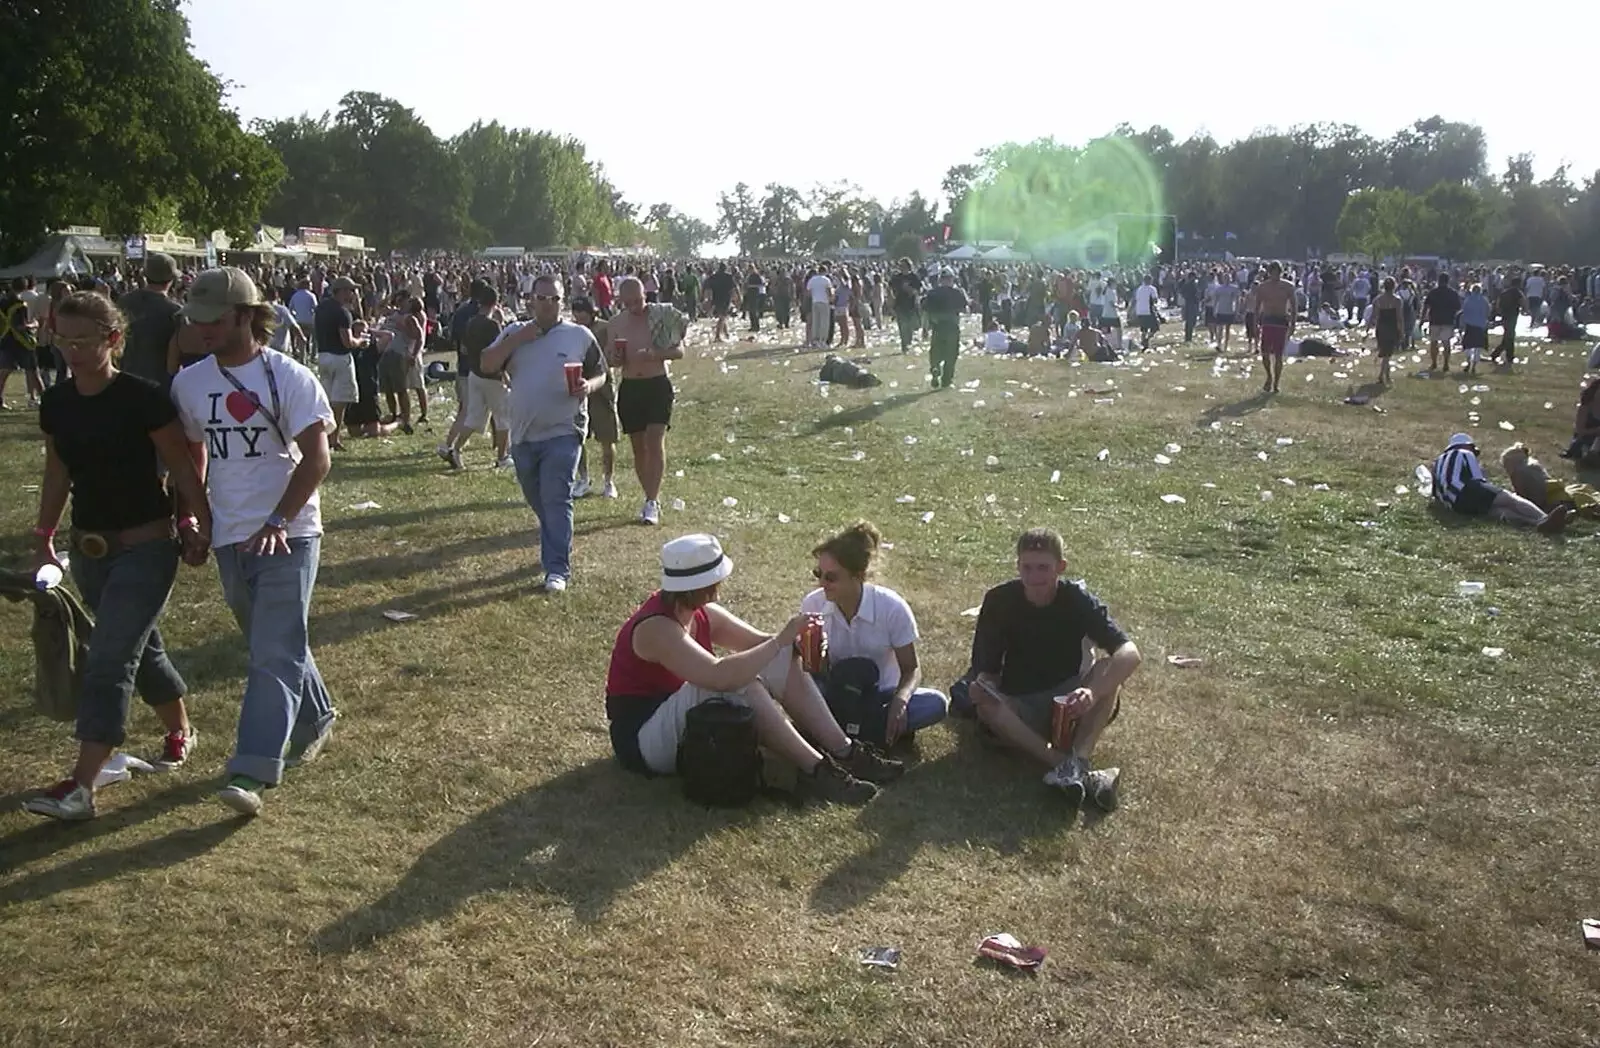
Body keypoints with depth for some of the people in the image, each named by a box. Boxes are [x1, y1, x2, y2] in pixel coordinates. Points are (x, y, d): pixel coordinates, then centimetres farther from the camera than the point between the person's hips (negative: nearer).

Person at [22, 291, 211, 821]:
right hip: (88, 549, 6)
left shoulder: (143, 398, -15)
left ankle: (82, 786, -8)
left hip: (145, 548, -6)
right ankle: (180, 731, 40)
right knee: (141, 648, 19)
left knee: (108, 661, -9)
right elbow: (57, 474, 13)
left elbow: (181, 467, -11)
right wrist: (44, 537, 13)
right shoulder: (56, 402, 3)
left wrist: (203, 524, -11)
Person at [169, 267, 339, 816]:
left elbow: (316, 458, -16)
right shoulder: (189, 383, 7)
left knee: (275, 654, -9)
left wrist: (278, 521, -24)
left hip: (288, 537, -6)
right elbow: (191, 455, 18)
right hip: (231, 539, 6)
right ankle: (316, 717, 39)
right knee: (274, 645, 18)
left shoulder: (289, 378, -11)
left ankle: (252, 772, -10)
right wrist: (189, 524, 14)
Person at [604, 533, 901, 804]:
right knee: (737, 682, -34)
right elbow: (720, 676, -38)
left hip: (687, 722, 9)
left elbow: (760, 642, 8)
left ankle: (844, 751, -11)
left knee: (783, 659, -3)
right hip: (644, 741, -9)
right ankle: (815, 771, -29)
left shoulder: (702, 614, 3)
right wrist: (781, 640, -32)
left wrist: (792, 641, -14)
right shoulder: (657, 628, -26)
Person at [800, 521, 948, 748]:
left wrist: (900, 699, -32)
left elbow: (911, 669, -10)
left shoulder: (891, 607, -18)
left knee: (936, 704, -29)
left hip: (880, 695, 0)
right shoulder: (813, 604, -13)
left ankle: (837, 730, -25)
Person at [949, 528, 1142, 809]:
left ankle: (1078, 760, -42)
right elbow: (987, 670, -7)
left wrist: (1093, 691, -43)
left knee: (1110, 669, -27)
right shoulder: (999, 601, -9)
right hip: (1018, 708, 0)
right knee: (986, 708, -33)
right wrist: (981, 686, -32)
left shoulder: (1078, 600, -12)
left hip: (1069, 706, 0)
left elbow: (1129, 654, -26)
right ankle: (1075, 769, -45)